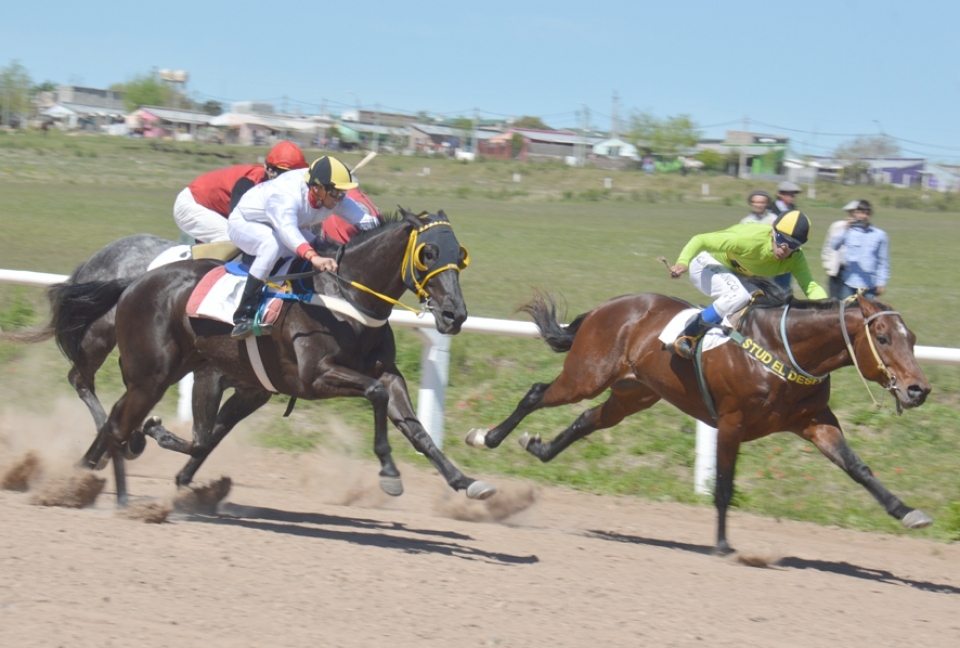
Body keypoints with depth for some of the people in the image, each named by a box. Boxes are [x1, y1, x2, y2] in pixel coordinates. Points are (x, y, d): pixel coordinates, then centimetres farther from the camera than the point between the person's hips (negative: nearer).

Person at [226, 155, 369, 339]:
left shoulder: (336, 198, -19)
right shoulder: (286, 195, -41)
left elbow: (364, 221, -21)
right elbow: (287, 230, -57)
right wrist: (313, 257, -72)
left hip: (285, 223, 7)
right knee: (273, 243, -39)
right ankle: (243, 317, -36)